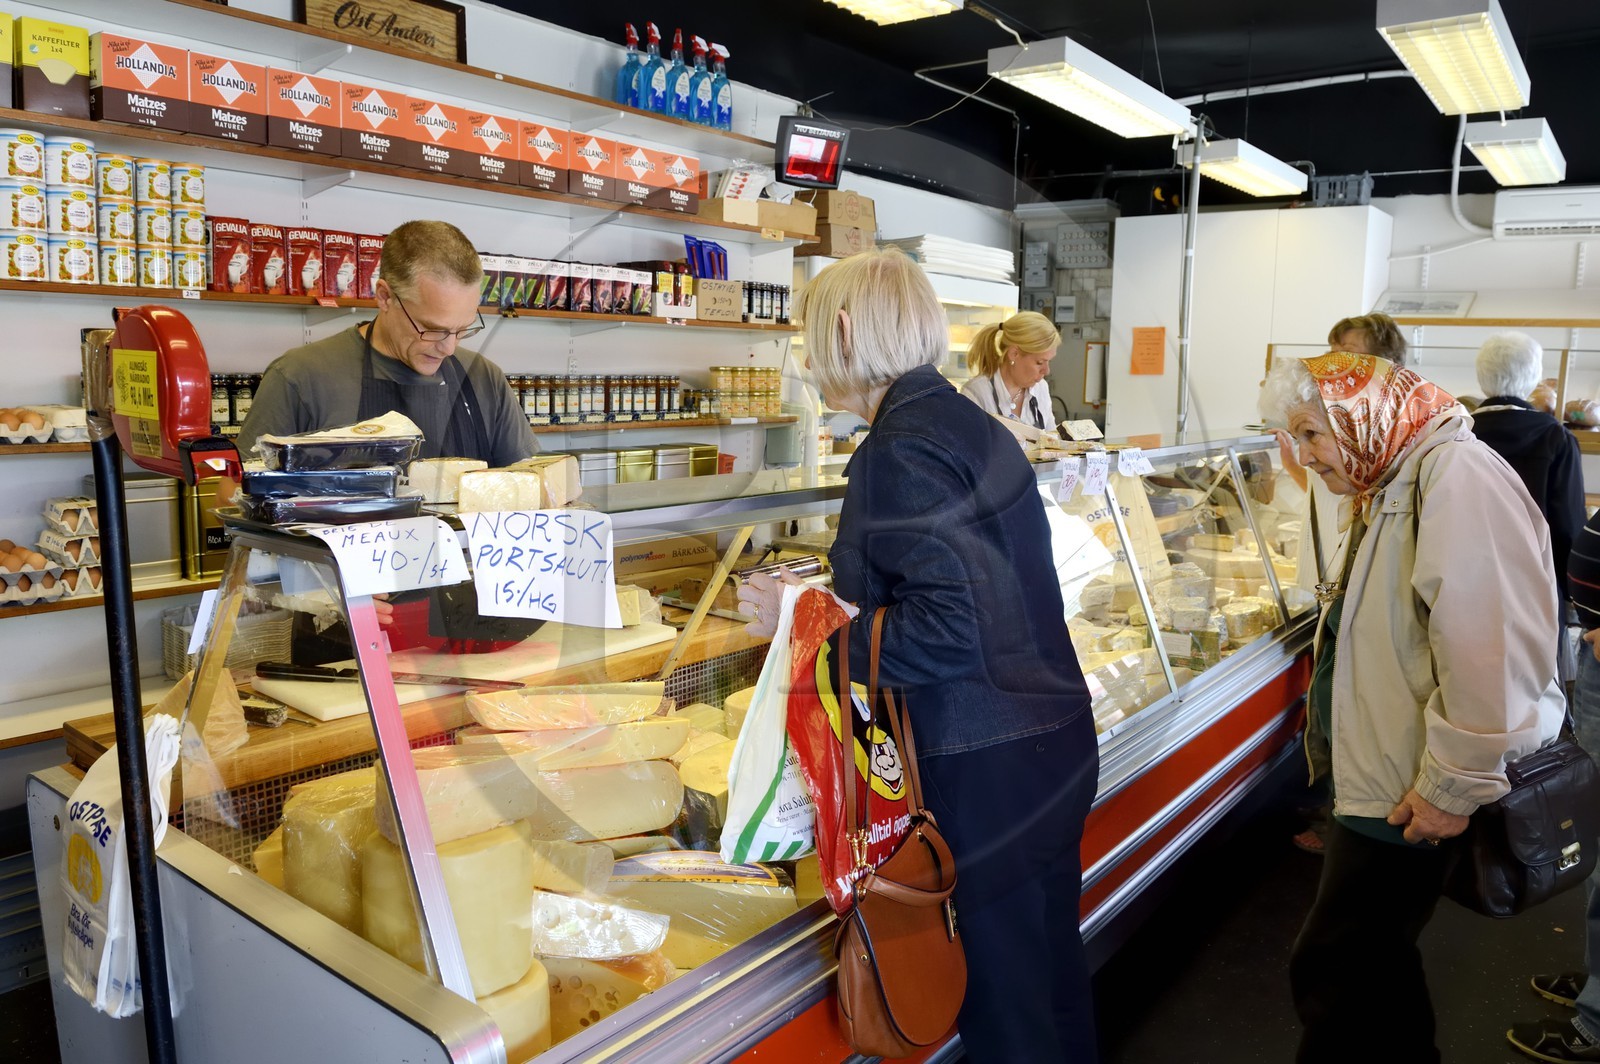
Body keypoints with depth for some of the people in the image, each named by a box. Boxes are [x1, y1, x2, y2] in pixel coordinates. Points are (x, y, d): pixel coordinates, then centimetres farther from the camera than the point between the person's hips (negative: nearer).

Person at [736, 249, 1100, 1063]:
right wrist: (837, 602, 16)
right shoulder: (970, 424, 10)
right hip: (1055, 749, 10)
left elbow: (948, 633, -25)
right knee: (1051, 972, 24)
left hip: (987, 773, -9)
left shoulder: (902, 451, -19)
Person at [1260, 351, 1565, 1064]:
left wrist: (1452, 787, -21)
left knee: (1329, 971, 0)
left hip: (1412, 796, -10)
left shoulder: (1456, 475, -20)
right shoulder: (1385, 490, 12)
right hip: (1376, 776, 10)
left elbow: (1492, 649, -26)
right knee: (1379, 950, 21)